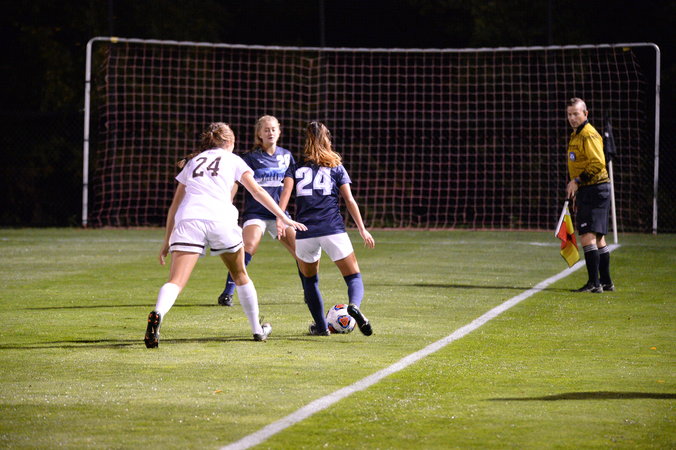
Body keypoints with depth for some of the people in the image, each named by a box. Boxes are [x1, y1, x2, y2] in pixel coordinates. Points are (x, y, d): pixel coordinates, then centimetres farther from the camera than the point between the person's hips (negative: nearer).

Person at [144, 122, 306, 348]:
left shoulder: (193, 161, 29)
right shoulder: (232, 160, 22)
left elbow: (174, 205, 27)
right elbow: (257, 191, 13)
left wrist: (166, 241, 29)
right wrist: (283, 217, 15)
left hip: (188, 219, 1)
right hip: (220, 219, -1)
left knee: (176, 281, -13)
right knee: (240, 276, 21)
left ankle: (157, 315, -42)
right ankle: (258, 329, 29)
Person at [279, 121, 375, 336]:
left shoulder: (295, 169, 14)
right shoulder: (336, 167, 13)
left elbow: (285, 194, -4)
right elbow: (350, 201, 8)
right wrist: (363, 230, 11)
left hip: (305, 233, 1)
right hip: (333, 230, -1)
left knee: (309, 279, 22)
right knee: (354, 277, 3)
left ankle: (321, 326, 17)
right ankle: (354, 304, -28)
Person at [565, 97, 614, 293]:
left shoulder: (589, 135, -14)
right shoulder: (575, 135, 18)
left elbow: (598, 163, -24)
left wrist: (577, 181, -22)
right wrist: (574, 189, 25)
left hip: (595, 189, -11)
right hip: (586, 191, 11)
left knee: (587, 236, -15)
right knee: (598, 238, 14)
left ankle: (594, 283, -17)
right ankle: (605, 282, 20)